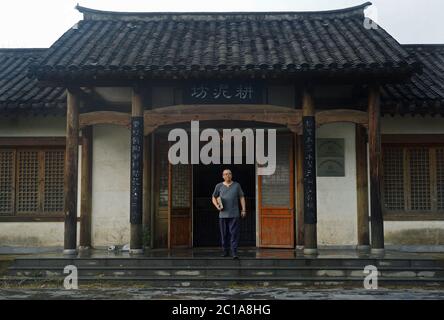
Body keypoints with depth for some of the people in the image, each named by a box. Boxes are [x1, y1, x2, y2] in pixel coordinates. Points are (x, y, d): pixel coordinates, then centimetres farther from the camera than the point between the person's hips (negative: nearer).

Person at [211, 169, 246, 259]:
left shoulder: (237, 185, 8)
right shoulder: (219, 186, 8)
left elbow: (242, 198, 10)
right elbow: (214, 198, 15)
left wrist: (243, 209, 2)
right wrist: (217, 206, -3)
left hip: (234, 214, -1)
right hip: (223, 214, 1)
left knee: (234, 233, -8)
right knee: (224, 234, 7)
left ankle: (234, 252, -8)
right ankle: (225, 251, 20)